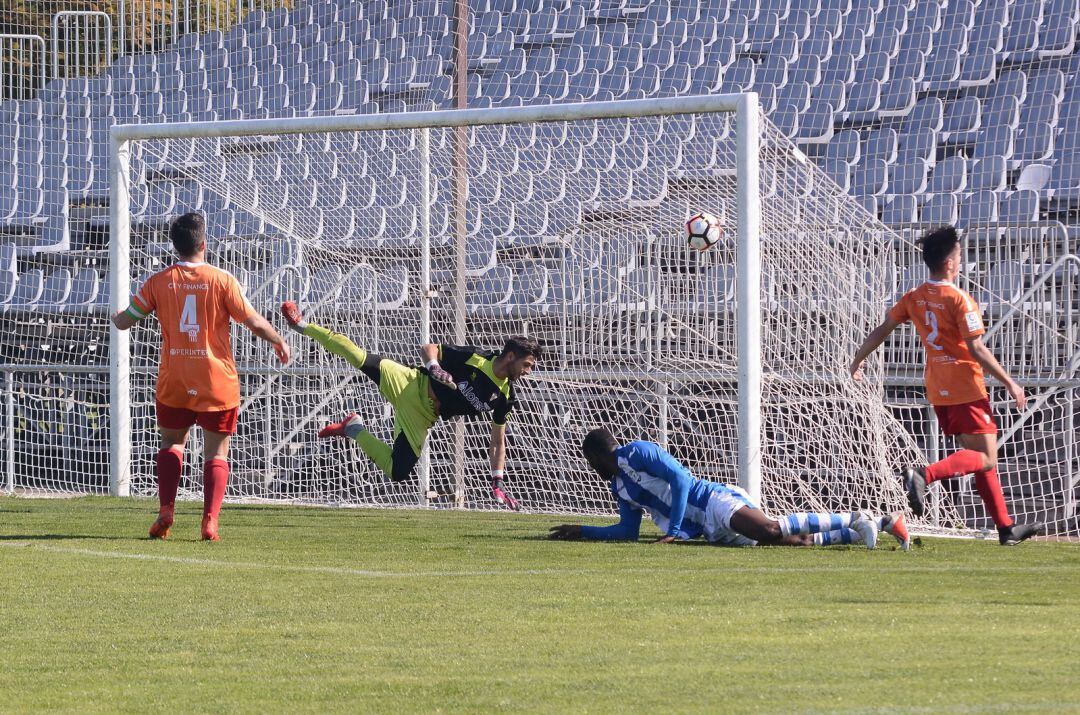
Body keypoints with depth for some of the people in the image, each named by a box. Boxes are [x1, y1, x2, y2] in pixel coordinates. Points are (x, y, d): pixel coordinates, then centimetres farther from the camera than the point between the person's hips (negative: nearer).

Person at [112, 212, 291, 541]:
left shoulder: (159, 282, -2)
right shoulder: (221, 280, -7)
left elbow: (124, 322, 6)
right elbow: (255, 322, -5)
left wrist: (116, 316, 30)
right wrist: (279, 342, 14)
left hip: (173, 382, 2)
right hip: (218, 383, -2)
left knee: (171, 442, 19)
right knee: (216, 452, 6)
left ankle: (166, 511, 4)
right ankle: (210, 521, -7)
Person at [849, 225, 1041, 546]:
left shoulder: (914, 297, 7)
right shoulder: (959, 299, -14)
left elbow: (882, 330, 12)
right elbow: (976, 349, -18)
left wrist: (857, 362, 25)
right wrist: (1010, 383, -12)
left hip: (937, 389, 8)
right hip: (965, 386, -8)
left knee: (983, 458, 13)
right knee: (985, 458, -7)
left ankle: (1006, 527, 13)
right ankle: (923, 475, -26)